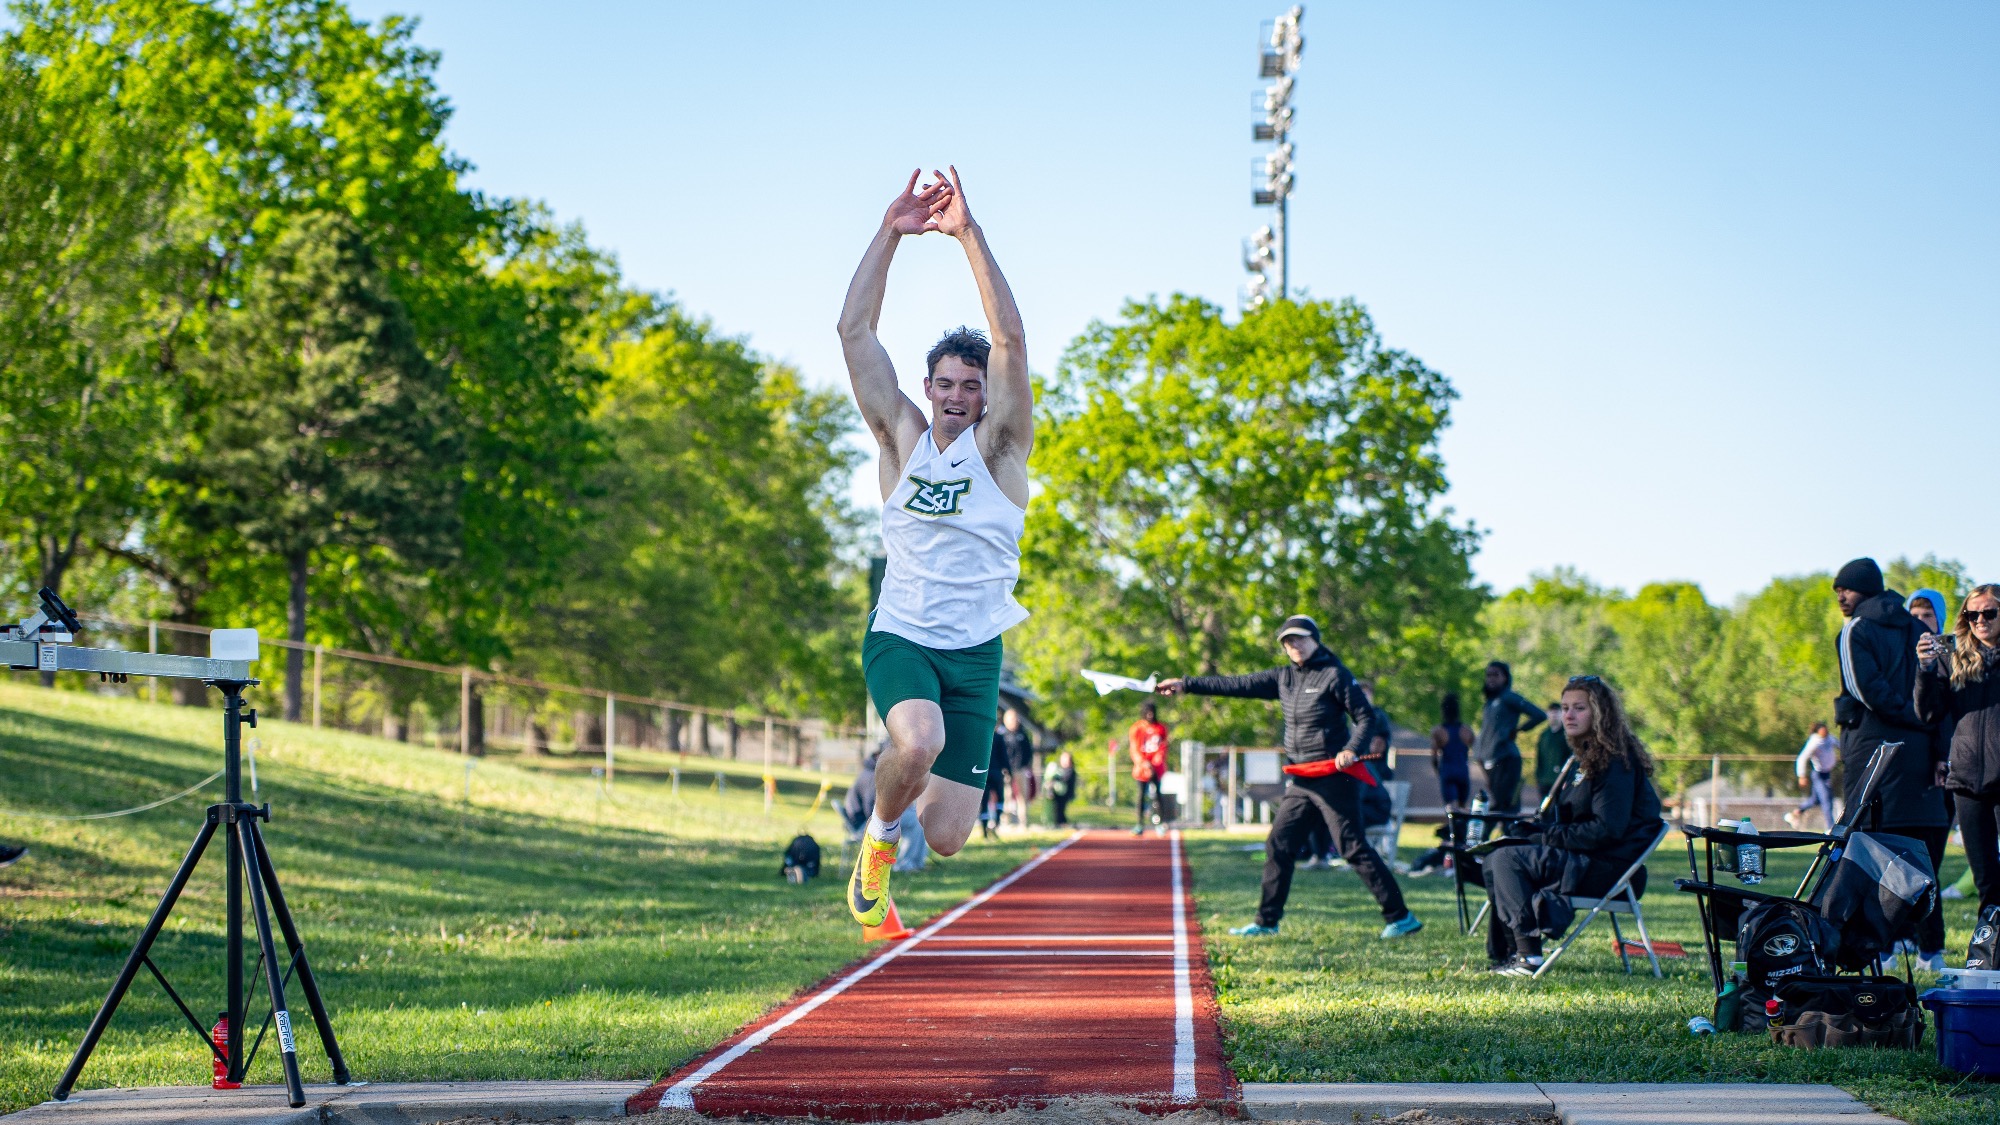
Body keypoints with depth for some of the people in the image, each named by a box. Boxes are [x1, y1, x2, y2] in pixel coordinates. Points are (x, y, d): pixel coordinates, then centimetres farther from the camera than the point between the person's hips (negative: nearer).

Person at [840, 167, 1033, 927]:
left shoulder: (998, 446, 1)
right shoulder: (902, 438, 4)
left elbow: (1010, 339, -12)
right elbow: (855, 331, -2)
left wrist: (969, 234, -17)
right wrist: (890, 234, -10)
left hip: (974, 652, 1)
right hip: (899, 636, -1)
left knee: (946, 838, -3)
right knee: (920, 743, -35)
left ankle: (915, 809, 35)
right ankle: (880, 834, -2)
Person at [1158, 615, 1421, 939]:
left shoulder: (1335, 675, -7)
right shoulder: (1284, 678, 12)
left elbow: (1366, 717, -8)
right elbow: (1238, 685, 13)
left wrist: (1352, 750, -26)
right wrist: (1186, 685, 11)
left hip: (1334, 778, -7)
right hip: (1300, 781, 7)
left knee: (1354, 849, -9)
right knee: (1278, 846, 6)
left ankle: (1400, 917, -5)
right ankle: (1267, 921, 13)